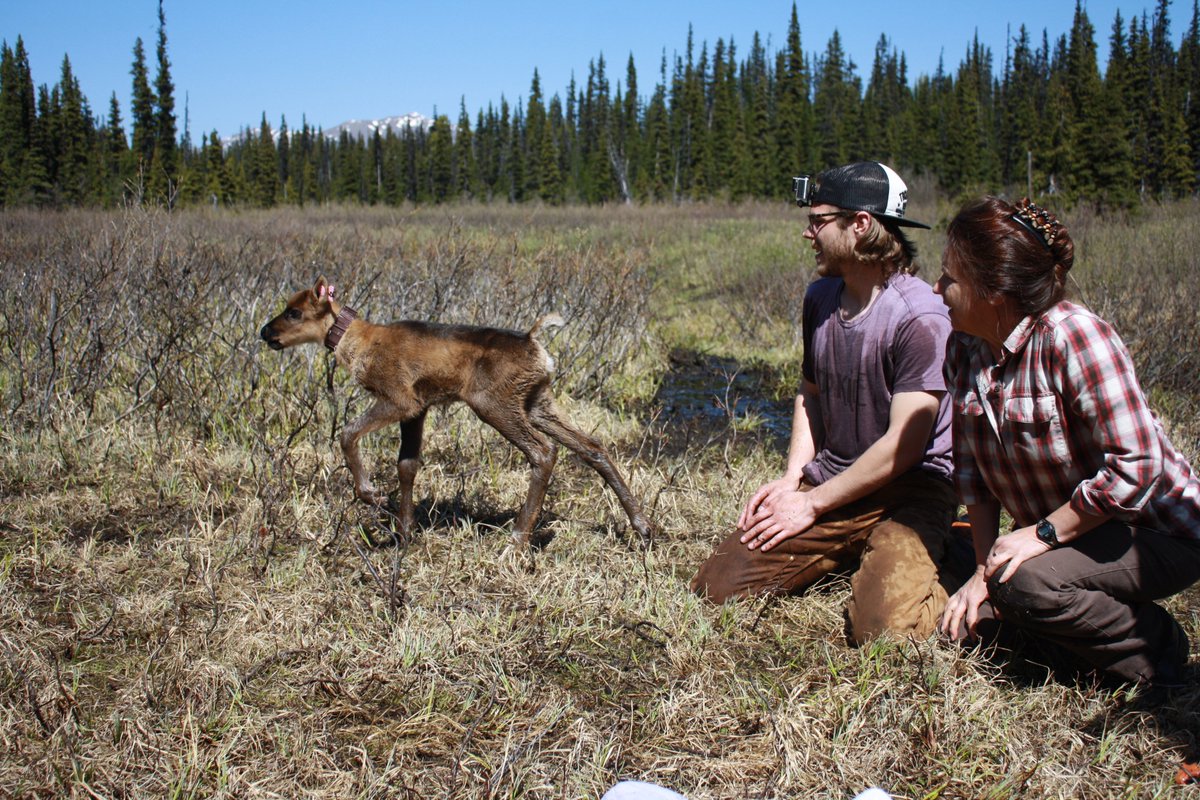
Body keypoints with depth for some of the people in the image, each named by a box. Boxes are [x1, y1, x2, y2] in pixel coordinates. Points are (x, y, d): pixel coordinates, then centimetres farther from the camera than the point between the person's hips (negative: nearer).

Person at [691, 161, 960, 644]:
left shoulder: (919, 318, -18)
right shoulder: (820, 298, 8)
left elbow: (903, 445, -18)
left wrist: (812, 504, -13)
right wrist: (792, 479, 6)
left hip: (910, 490, -6)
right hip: (829, 481, 6)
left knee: (882, 629, -29)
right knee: (715, 586, -8)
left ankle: (935, 560, 5)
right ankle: (850, 555, 14)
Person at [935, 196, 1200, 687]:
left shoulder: (1074, 338, -25)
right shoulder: (964, 350, -2)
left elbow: (1136, 465, -29)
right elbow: (972, 470, 3)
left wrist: (1043, 533, -25)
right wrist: (984, 566, -5)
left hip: (1154, 532, -7)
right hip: (1054, 535, 7)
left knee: (1024, 583, -31)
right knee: (964, 622, -7)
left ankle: (1153, 649, -5)